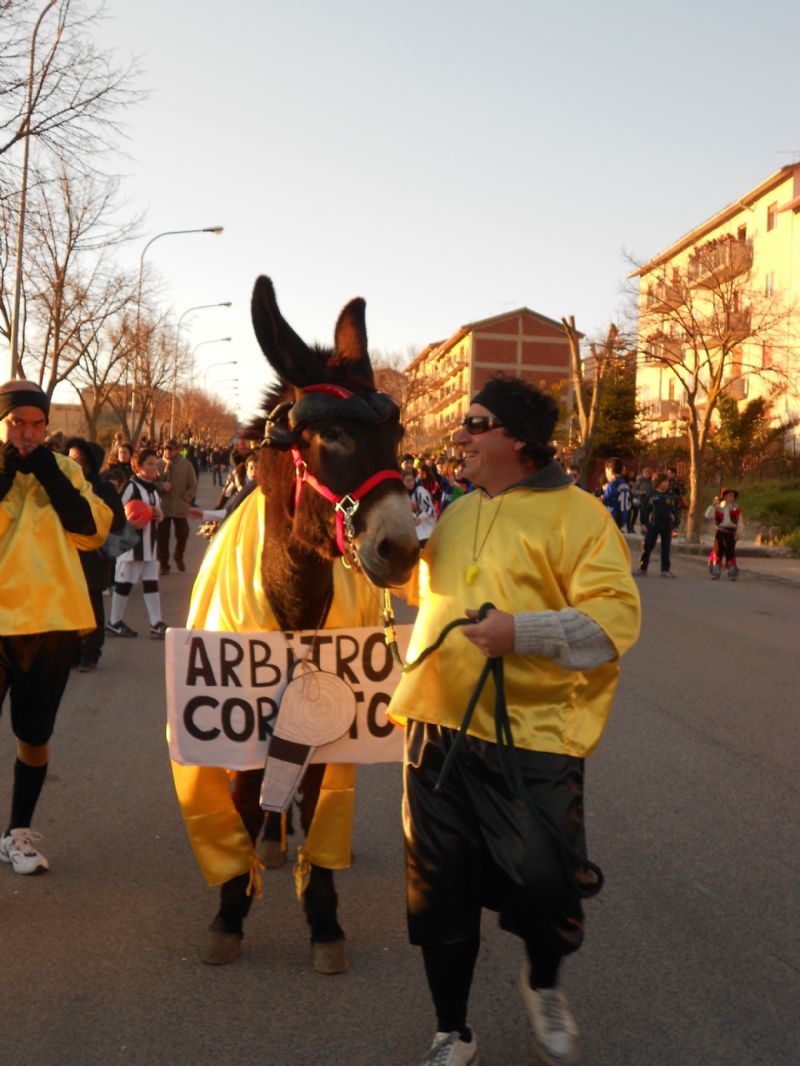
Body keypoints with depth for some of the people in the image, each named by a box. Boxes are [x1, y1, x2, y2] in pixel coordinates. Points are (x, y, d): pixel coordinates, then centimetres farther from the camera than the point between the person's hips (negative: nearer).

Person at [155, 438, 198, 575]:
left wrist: (184, 499, -9)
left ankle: (179, 558, 36)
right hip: (162, 507, 0)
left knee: (182, 534, 10)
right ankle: (163, 564, 13)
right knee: (162, 536, 1)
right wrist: (161, 485, -17)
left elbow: (193, 486, 1)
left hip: (180, 507, 0)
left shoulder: (186, 464, -2)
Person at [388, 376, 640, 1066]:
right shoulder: (458, 513, 14)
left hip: (531, 739, -6)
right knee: (441, 897, 12)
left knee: (542, 884, 0)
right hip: (439, 733, 6)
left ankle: (544, 985, 36)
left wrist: (524, 631, -27)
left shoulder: (574, 513, -7)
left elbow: (617, 616, -17)